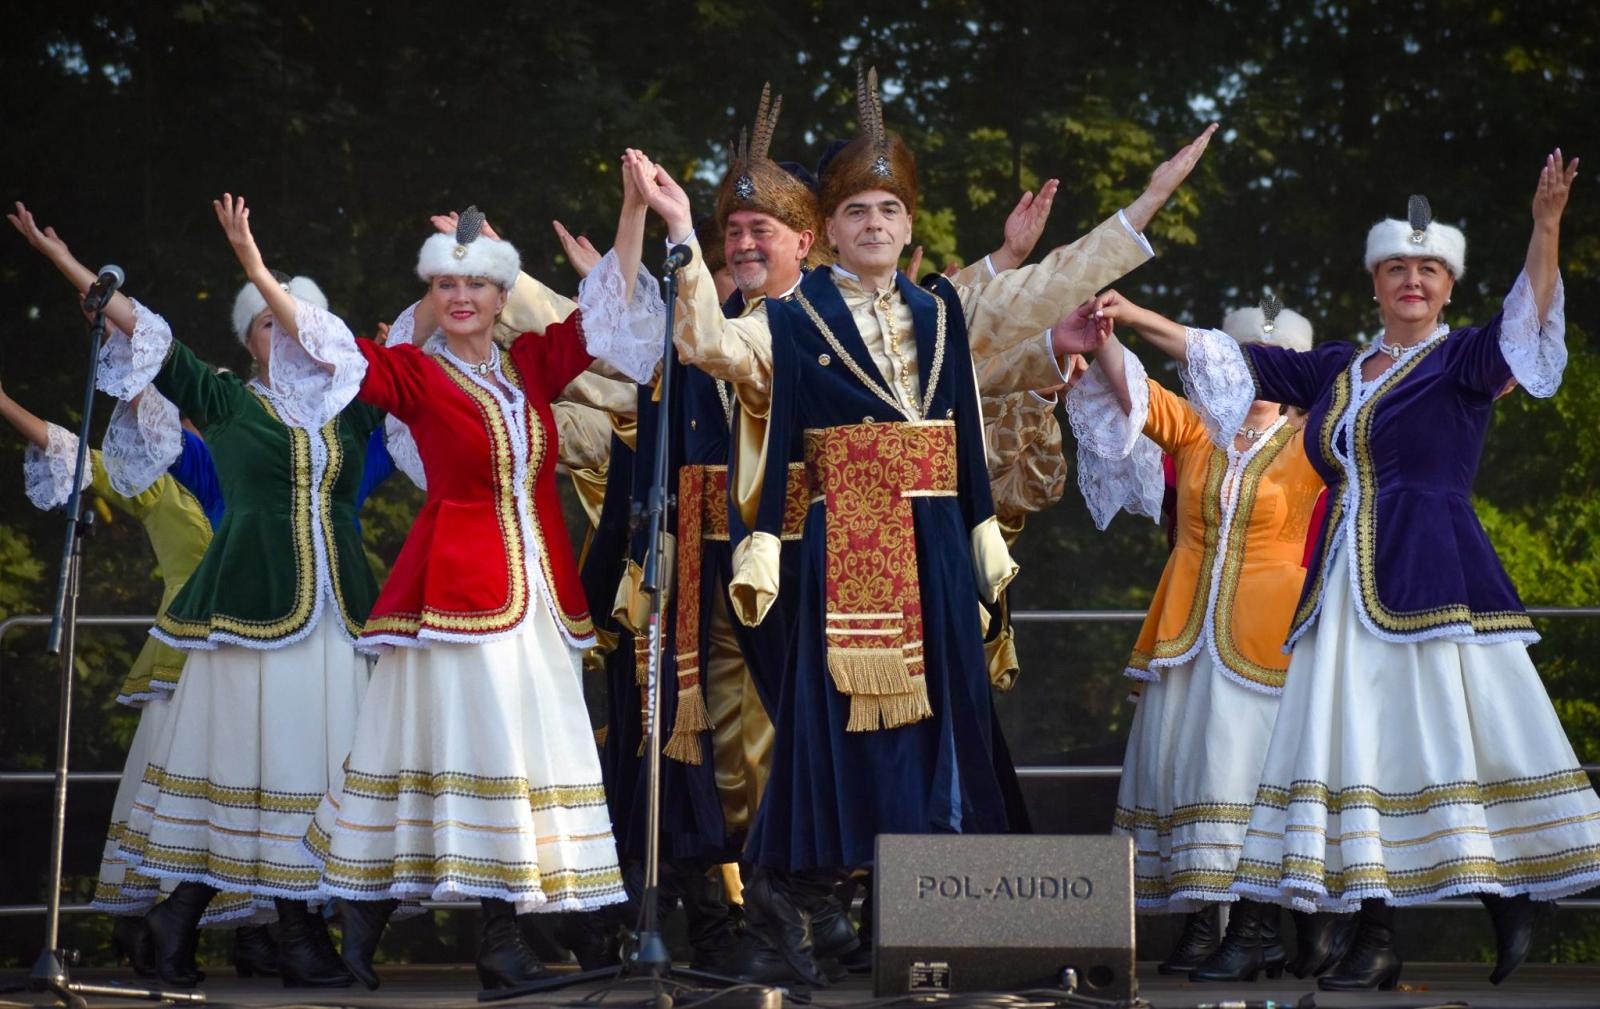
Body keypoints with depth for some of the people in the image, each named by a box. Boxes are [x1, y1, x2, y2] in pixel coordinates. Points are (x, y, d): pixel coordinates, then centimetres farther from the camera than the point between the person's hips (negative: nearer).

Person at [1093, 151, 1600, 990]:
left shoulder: (1461, 361, 1)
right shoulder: (1340, 370, 16)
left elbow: (1527, 324, -17)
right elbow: (1237, 362, 20)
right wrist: (1138, 321, 15)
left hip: (1434, 581, -5)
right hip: (1347, 587, 5)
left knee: (1463, 739, -9)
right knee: (1357, 752, 0)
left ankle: (1512, 903, 4)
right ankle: (1375, 939, 1)